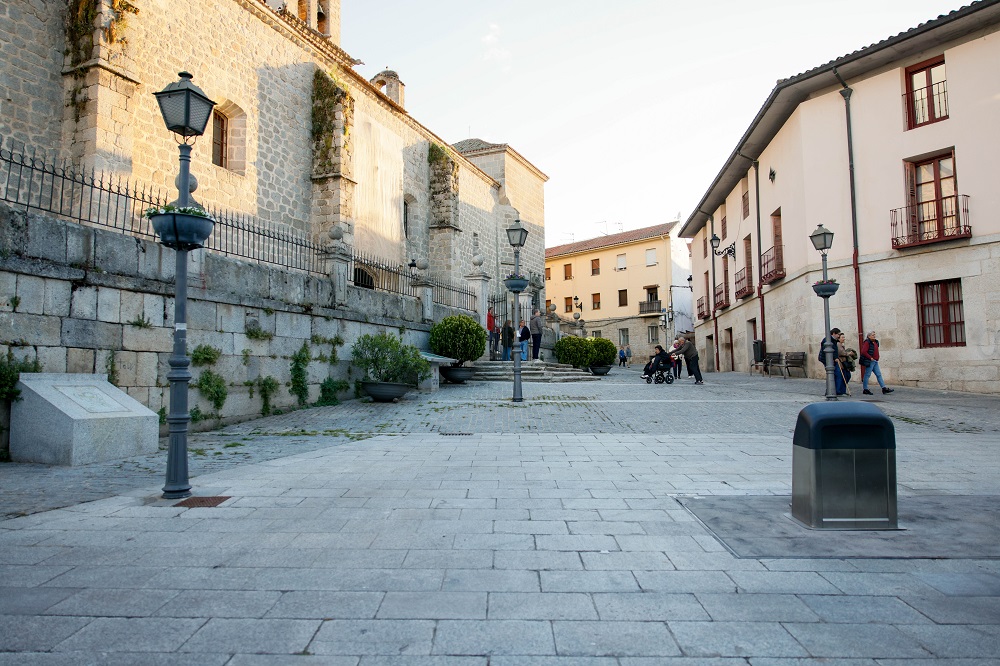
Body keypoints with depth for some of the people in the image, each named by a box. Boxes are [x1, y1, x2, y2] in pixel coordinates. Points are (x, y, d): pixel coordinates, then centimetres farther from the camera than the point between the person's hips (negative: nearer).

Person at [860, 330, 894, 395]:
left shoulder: (876, 342, 15)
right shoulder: (867, 342, -11)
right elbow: (863, 352, -20)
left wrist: (877, 357, 15)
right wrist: (870, 357, -19)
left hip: (875, 362, 9)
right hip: (869, 362, -9)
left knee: (879, 375, 7)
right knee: (867, 375, -3)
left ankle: (884, 388, 7)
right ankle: (865, 389, 2)